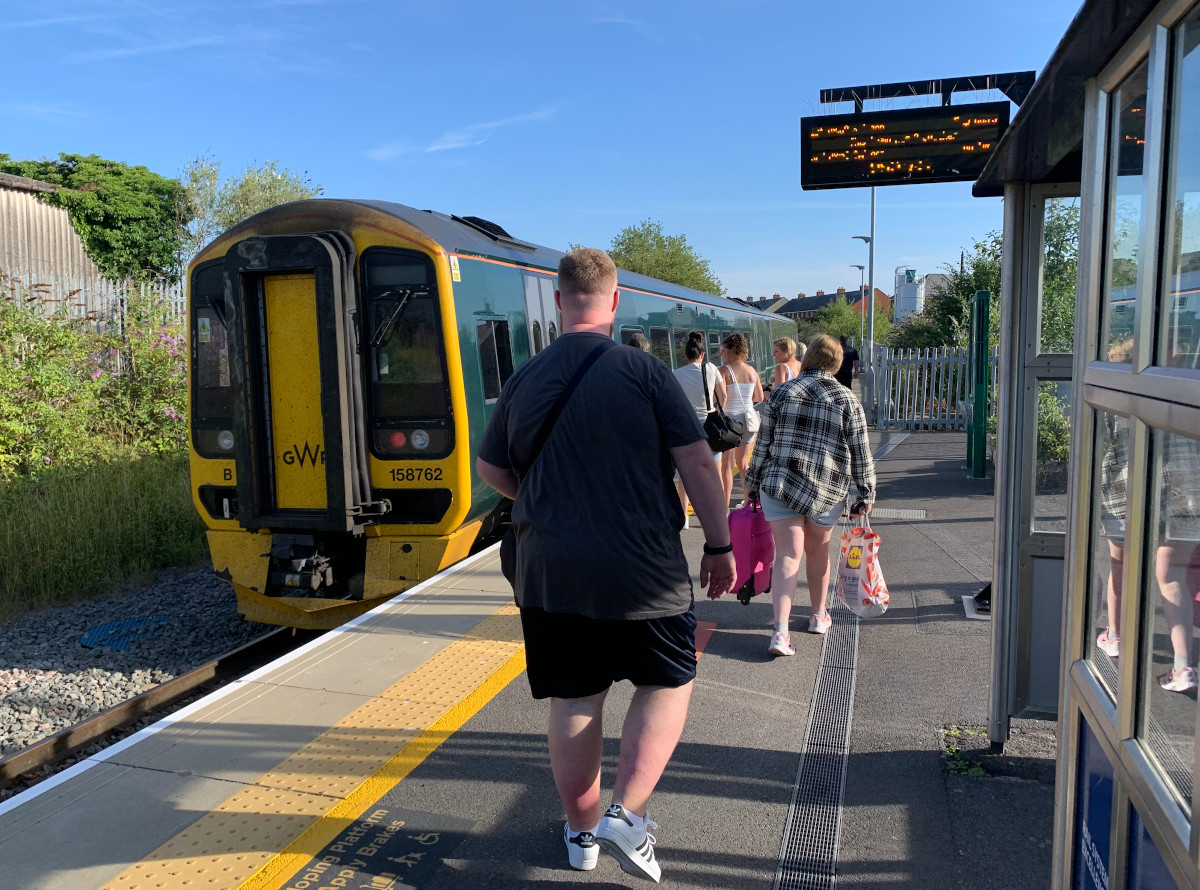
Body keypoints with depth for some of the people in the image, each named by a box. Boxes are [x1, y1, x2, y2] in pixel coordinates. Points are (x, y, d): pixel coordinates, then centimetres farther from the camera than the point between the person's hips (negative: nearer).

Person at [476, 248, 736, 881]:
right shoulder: (643, 371, -8)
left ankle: (582, 833, 29)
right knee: (666, 684, 17)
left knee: (574, 701, 14)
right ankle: (627, 813, 7)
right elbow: (696, 461, -10)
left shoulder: (524, 380, 3)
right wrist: (720, 545, 0)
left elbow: (491, 469, 15)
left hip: (549, 573, 3)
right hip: (642, 573, -3)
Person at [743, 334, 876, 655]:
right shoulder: (847, 401, 0)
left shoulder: (781, 393, 1)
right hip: (827, 492, 1)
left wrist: (752, 481, 11)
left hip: (779, 484, 0)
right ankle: (819, 616, 35)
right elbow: (861, 455, 0)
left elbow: (763, 443, 2)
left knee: (788, 555, -1)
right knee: (818, 550, 19)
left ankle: (781, 631, -13)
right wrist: (866, 495, 8)